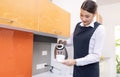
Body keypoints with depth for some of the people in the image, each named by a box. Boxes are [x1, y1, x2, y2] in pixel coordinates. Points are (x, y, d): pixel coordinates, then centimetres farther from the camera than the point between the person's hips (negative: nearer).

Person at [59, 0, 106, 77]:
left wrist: (75, 61, -21)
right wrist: (64, 42, 2)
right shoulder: (78, 25, 3)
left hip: (90, 70, -4)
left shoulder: (99, 29, -12)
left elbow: (96, 55, -15)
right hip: (77, 68, 5)